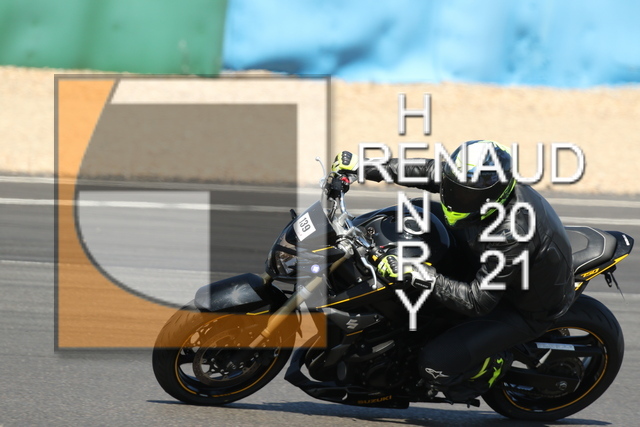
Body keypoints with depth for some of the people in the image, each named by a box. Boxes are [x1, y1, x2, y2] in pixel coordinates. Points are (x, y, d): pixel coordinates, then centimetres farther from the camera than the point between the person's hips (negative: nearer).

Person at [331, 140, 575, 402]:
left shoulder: (512, 235, -42)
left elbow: (478, 301, -38)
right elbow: (428, 170, -3)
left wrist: (418, 275, -43)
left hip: (530, 309, -9)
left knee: (436, 365, -20)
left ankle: (494, 368, 12)